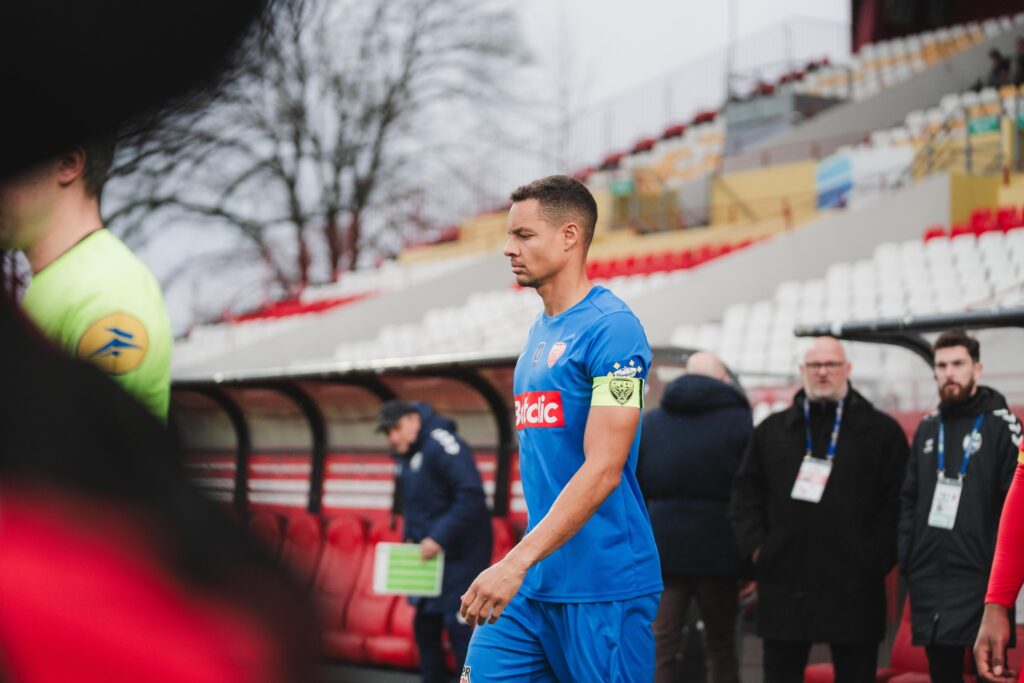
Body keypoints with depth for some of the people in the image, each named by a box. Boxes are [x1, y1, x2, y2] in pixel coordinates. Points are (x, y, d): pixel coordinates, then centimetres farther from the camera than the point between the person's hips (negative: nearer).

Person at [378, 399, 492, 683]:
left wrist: (439, 537, -25)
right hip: (431, 555, 9)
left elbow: (471, 496, -25)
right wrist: (410, 538, 4)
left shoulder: (441, 443, -17)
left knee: (456, 625, -11)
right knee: (425, 625, 12)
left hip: (460, 554, -9)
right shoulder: (407, 457, 12)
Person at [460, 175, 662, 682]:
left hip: (601, 589, -8)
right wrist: (519, 565, 18)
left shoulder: (611, 329, -12)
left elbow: (602, 470, -20)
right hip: (529, 584, 8)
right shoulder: (540, 331, 16)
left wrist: (516, 562, -25)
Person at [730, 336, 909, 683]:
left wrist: (879, 557, -8)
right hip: (784, 580, 2)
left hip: (854, 587, -2)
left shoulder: (881, 430, 4)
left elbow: (896, 499, 0)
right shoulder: (772, 430, 12)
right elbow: (746, 490, 12)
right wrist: (754, 546, 1)